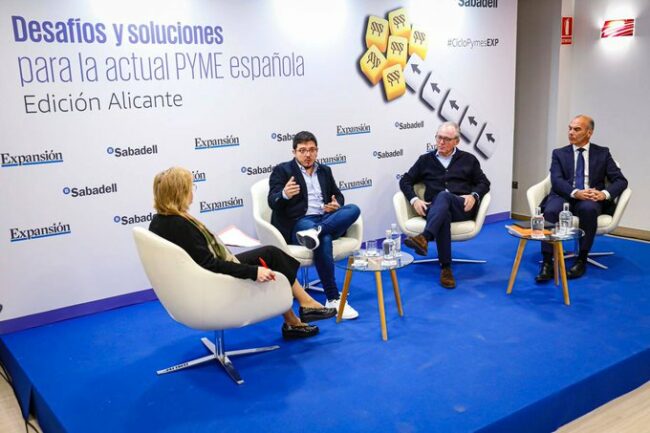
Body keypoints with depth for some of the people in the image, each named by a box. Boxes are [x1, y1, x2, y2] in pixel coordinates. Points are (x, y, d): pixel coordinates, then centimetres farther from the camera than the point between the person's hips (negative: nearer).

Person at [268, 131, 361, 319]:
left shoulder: (325, 170, 22)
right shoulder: (282, 170, 6)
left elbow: (338, 194, 25)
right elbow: (272, 202, -6)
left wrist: (336, 204, -1)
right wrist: (285, 194, -31)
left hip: (326, 219, 5)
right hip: (297, 223, -5)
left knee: (353, 209, -24)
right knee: (324, 240, -37)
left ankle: (316, 231, -42)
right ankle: (333, 299, -30)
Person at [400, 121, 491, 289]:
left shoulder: (468, 159, 20)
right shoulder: (425, 160, 21)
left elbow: (484, 183, 18)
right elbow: (405, 181, 17)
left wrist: (474, 196, -5)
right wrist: (414, 199, -2)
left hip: (462, 208, 0)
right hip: (434, 208, 1)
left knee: (443, 196, -37)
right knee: (443, 215, -39)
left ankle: (424, 238, -59)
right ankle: (446, 268, -38)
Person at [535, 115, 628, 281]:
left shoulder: (602, 153, 13)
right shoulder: (559, 153, 12)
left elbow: (621, 180, 6)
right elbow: (556, 181, -4)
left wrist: (605, 193, -17)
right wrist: (576, 192, -25)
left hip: (590, 199, 0)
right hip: (564, 197, 0)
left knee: (588, 208, -37)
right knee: (550, 211, -34)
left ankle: (581, 260, -23)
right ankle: (547, 264, -32)